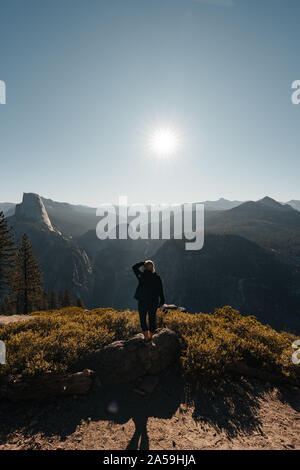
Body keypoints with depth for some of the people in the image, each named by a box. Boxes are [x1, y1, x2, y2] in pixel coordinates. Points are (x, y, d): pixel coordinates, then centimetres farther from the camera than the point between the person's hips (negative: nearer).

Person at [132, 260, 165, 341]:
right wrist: (162, 301, 6)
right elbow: (160, 291, -4)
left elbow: (134, 267, 5)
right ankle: (150, 336, 28)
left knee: (143, 319, 12)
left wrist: (143, 262, 3)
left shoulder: (142, 275, -11)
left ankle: (146, 337, 10)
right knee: (152, 319, 17)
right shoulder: (157, 277, -7)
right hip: (154, 302, 2)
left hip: (142, 301, -2)